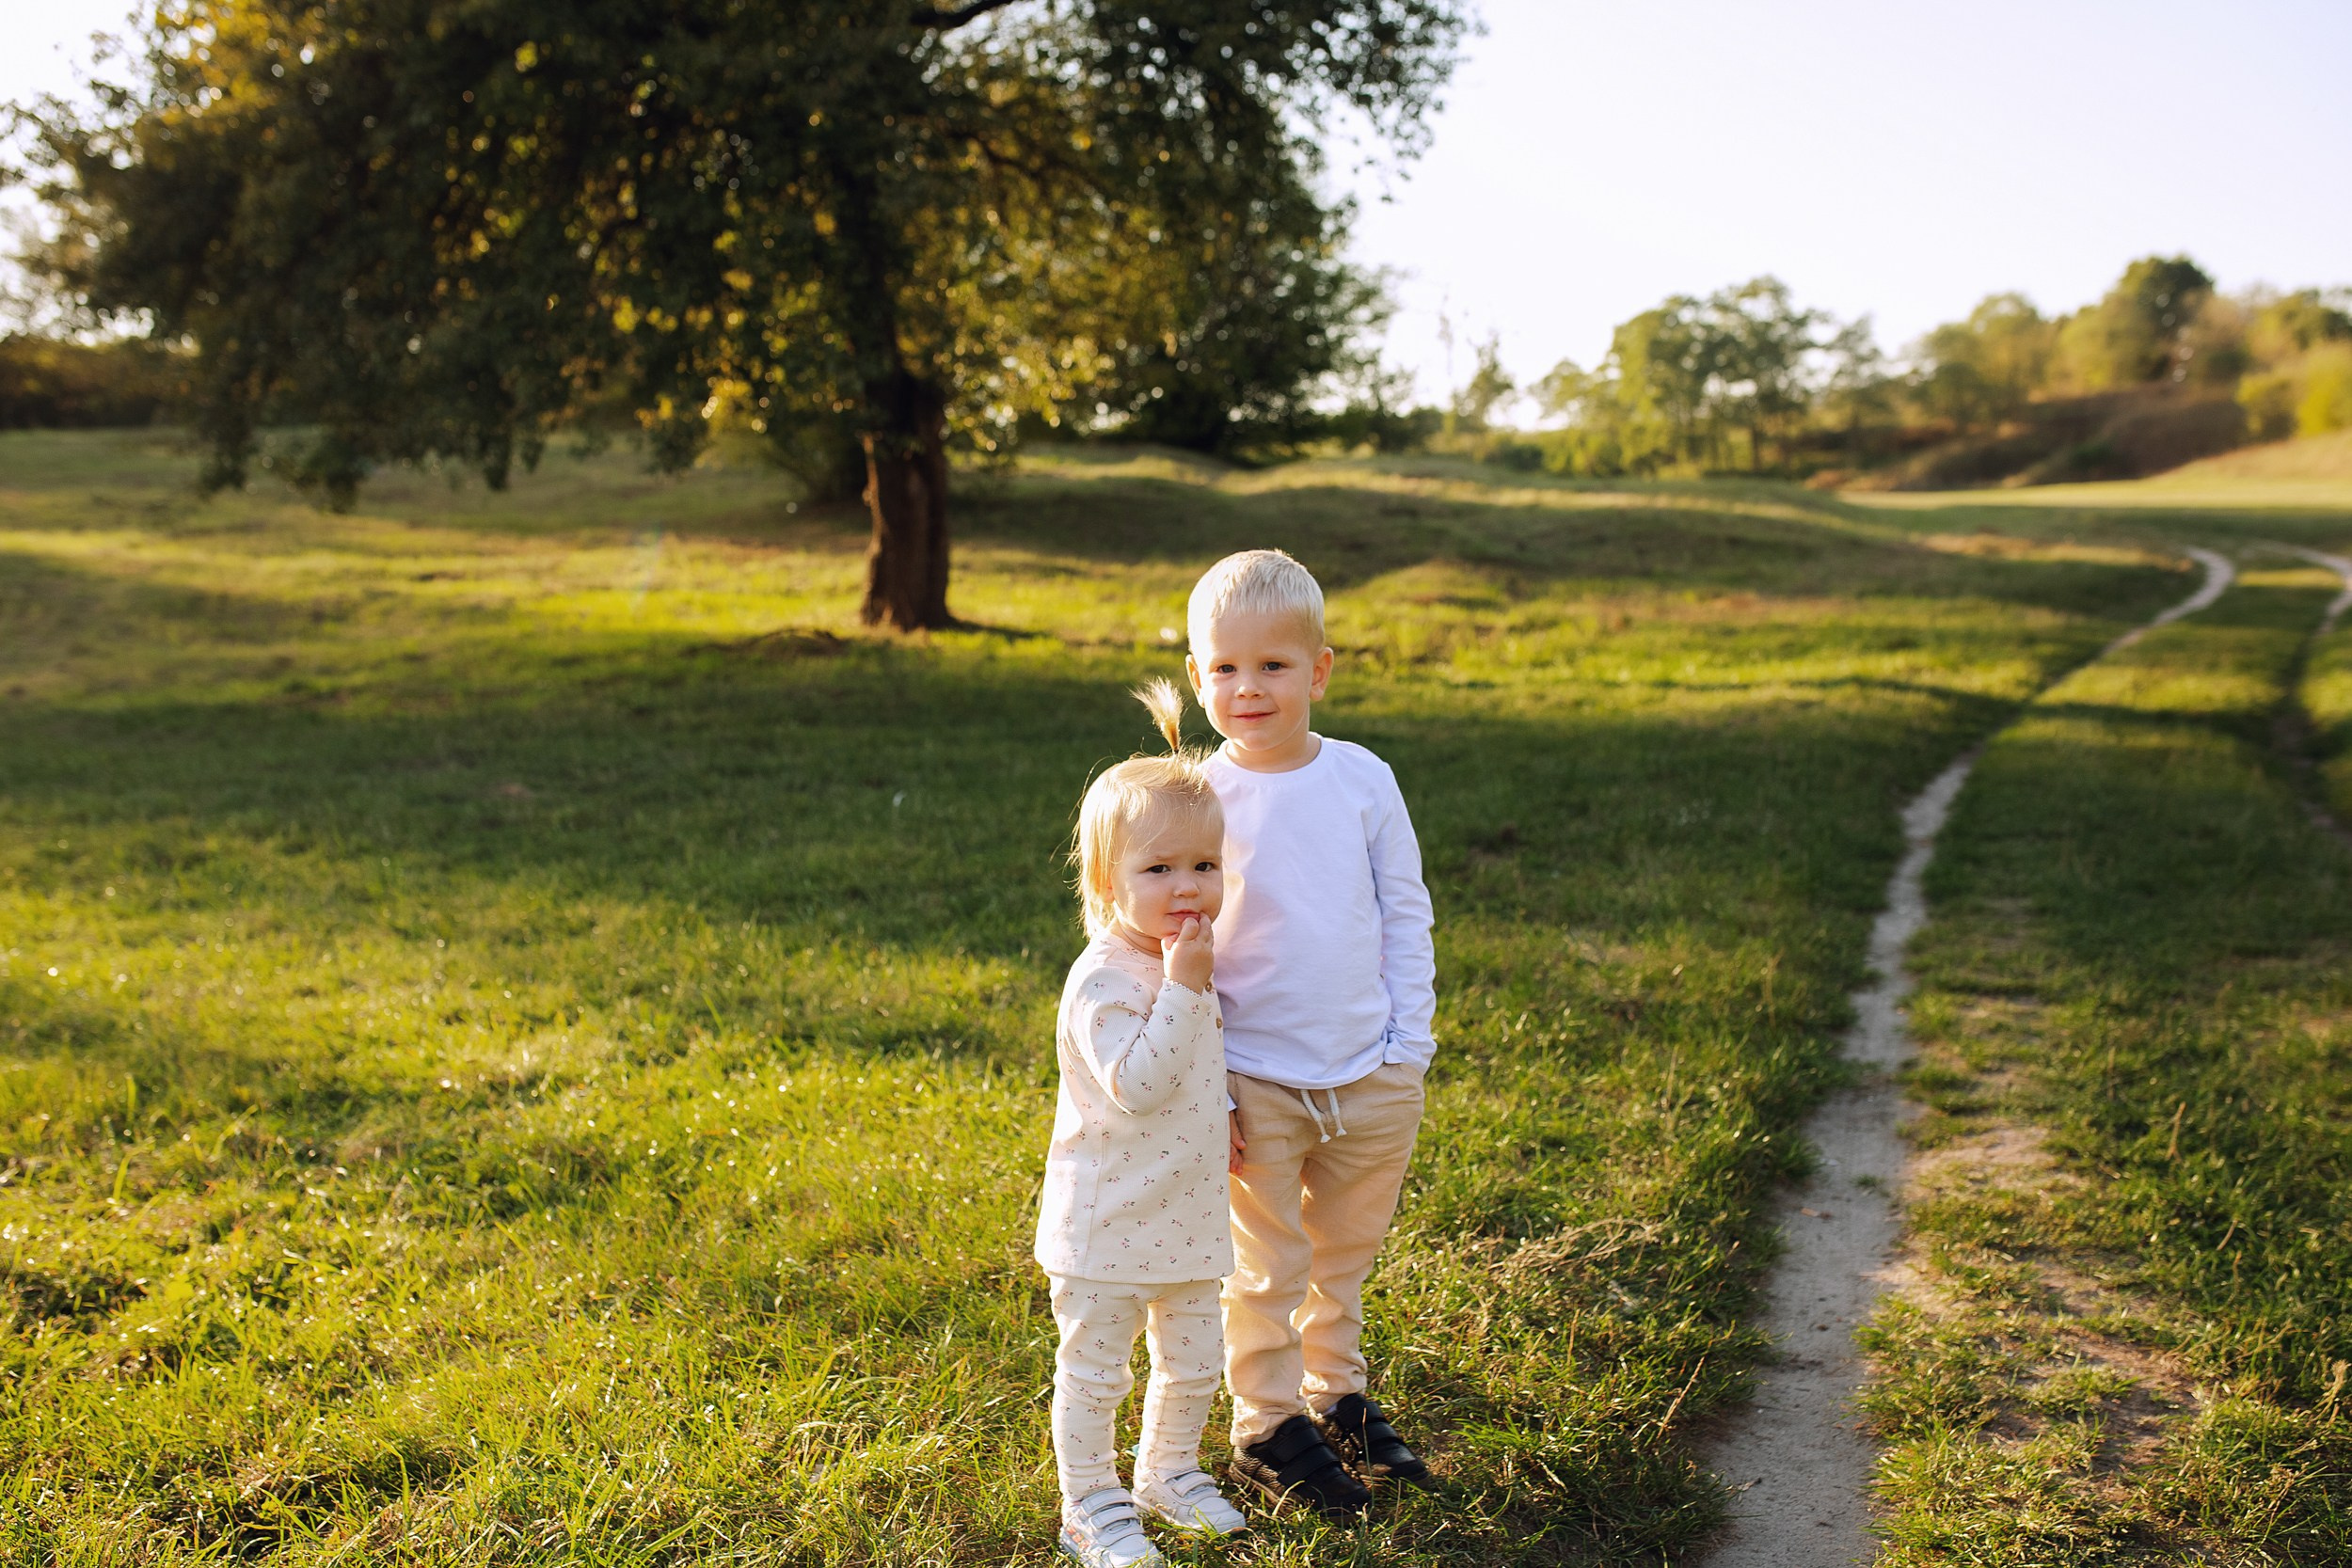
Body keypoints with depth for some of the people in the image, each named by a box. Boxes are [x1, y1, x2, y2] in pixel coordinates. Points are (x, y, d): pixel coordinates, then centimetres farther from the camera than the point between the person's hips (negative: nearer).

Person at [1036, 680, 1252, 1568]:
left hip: (1188, 1213, 8)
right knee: (1094, 1371, 6)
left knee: (1194, 1360, 19)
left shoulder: (1190, 963, 5)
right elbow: (1135, 1085, -31)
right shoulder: (1103, 980, -22)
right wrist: (1183, 989, -31)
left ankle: (1169, 1471, 40)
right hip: (1107, 1220, -8)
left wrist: (1217, 1128, 18)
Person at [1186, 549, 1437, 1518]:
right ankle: (1266, 1430, 28)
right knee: (1267, 1269, 9)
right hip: (1254, 1084, -3)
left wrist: (1408, 1053, 2)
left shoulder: (1363, 781, -4)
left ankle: (1337, 1398, 40)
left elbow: (1406, 917, 4)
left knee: (1345, 1255, 20)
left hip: (1369, 1076, 3)